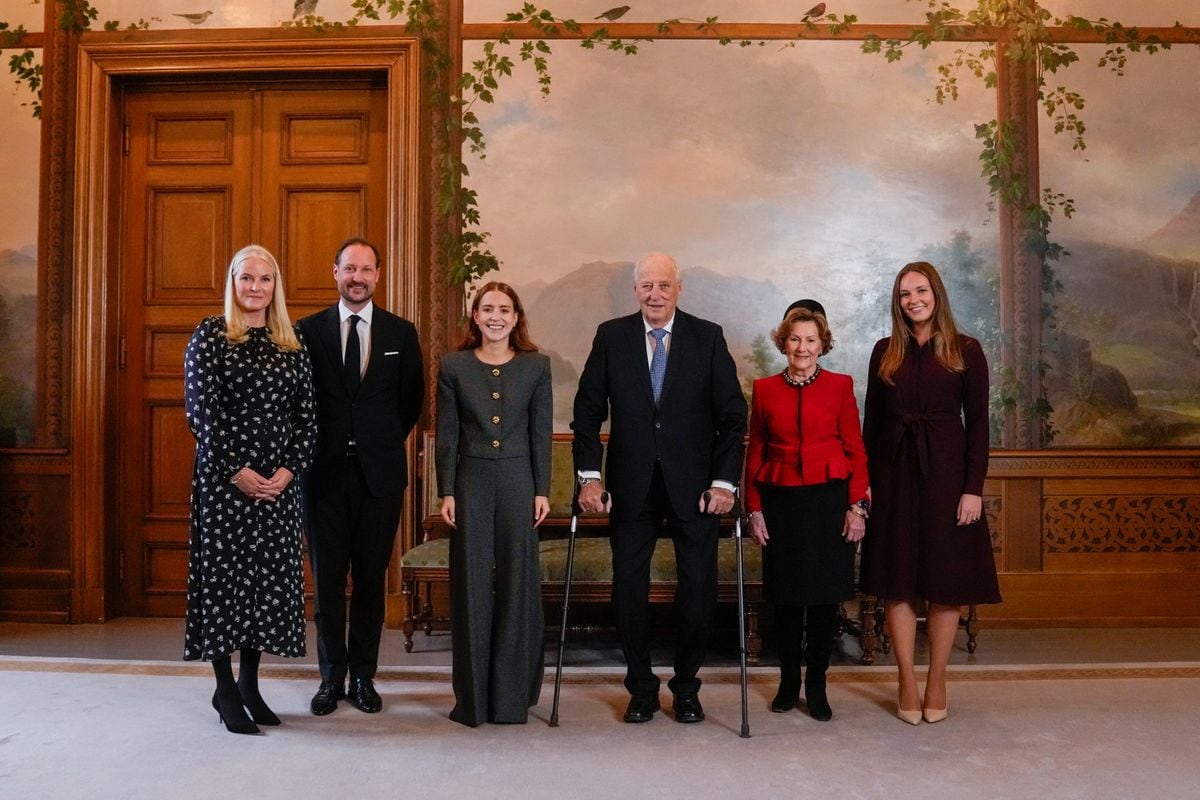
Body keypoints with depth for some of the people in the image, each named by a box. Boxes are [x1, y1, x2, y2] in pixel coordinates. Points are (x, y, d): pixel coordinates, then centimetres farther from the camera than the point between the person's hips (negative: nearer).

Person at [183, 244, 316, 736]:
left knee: (271, 575, 7)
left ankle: (249, 682, 22)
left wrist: (289, 469, -7)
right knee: (224, 571, 2)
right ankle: (225, 689, 16)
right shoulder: (210, 335, -1)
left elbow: (306, 415, 6)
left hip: (280, 480, 4)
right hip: (224, 478, -4)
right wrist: (237, 472, -14)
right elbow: (201, 409, -8)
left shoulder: (292, 346, 9)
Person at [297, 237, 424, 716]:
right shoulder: (309, 330, 2)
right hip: (326, 473, 0)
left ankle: (363, 677, 20)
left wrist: (385, 442, 9)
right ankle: (332, 677, 20)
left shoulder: (401, 333, 5)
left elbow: (412, 401, 11)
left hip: (380, 473, 1)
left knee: (371, 578, 8)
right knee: (327, 578, 7)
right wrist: (310, 450, 5)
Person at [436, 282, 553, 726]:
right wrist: (446, 491, -3)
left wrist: (542, 490, -1)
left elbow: (542, 433, 4)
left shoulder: (536, 366, 4)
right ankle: (472, 698, 16)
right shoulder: (454, 366, 4)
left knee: (517, 583, 4)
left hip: (518, 482, 0)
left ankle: (513, 694, 18)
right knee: (471, 584, 4)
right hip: (471, 482, 0)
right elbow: (446, 435, 3)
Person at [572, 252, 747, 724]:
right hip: (631, 485, 1)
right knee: (629, 587, 6)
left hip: (693, 485, 0)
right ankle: (641, 687, 23)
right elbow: (588, 411, 3)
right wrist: (589, 476, -5)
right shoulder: (611, 336, 1)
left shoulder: (708, 337, -1)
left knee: (698, 587, 5)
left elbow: (733, 415, 0)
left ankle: (686, 686, 24)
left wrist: (724, 481, -7)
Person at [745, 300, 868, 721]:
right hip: (780, 501, 1)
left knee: (824, 595, 4)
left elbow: (856, 449, 1)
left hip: (829, 499, -1)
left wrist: (856, 505, -5)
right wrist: (754, 508, 2)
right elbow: (754, 452, 7)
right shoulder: (764, 389, 5)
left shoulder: (840, 385, 2)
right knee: (784, 595, 8)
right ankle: (788, 682, 23)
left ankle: (816, 686, 18)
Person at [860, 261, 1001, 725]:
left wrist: (973, 488, -8)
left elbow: (977, 423, -2)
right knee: (897, 581, 4)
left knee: (946, 581, 4)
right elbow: (872, 419, 8)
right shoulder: (885, 352, 7)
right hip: (894, 472, 2)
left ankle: (937, 681, 19)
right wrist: (864, 479, 2)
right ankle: (907, 682, 15)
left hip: (946, 471, -2)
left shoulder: (965, 351, 1)